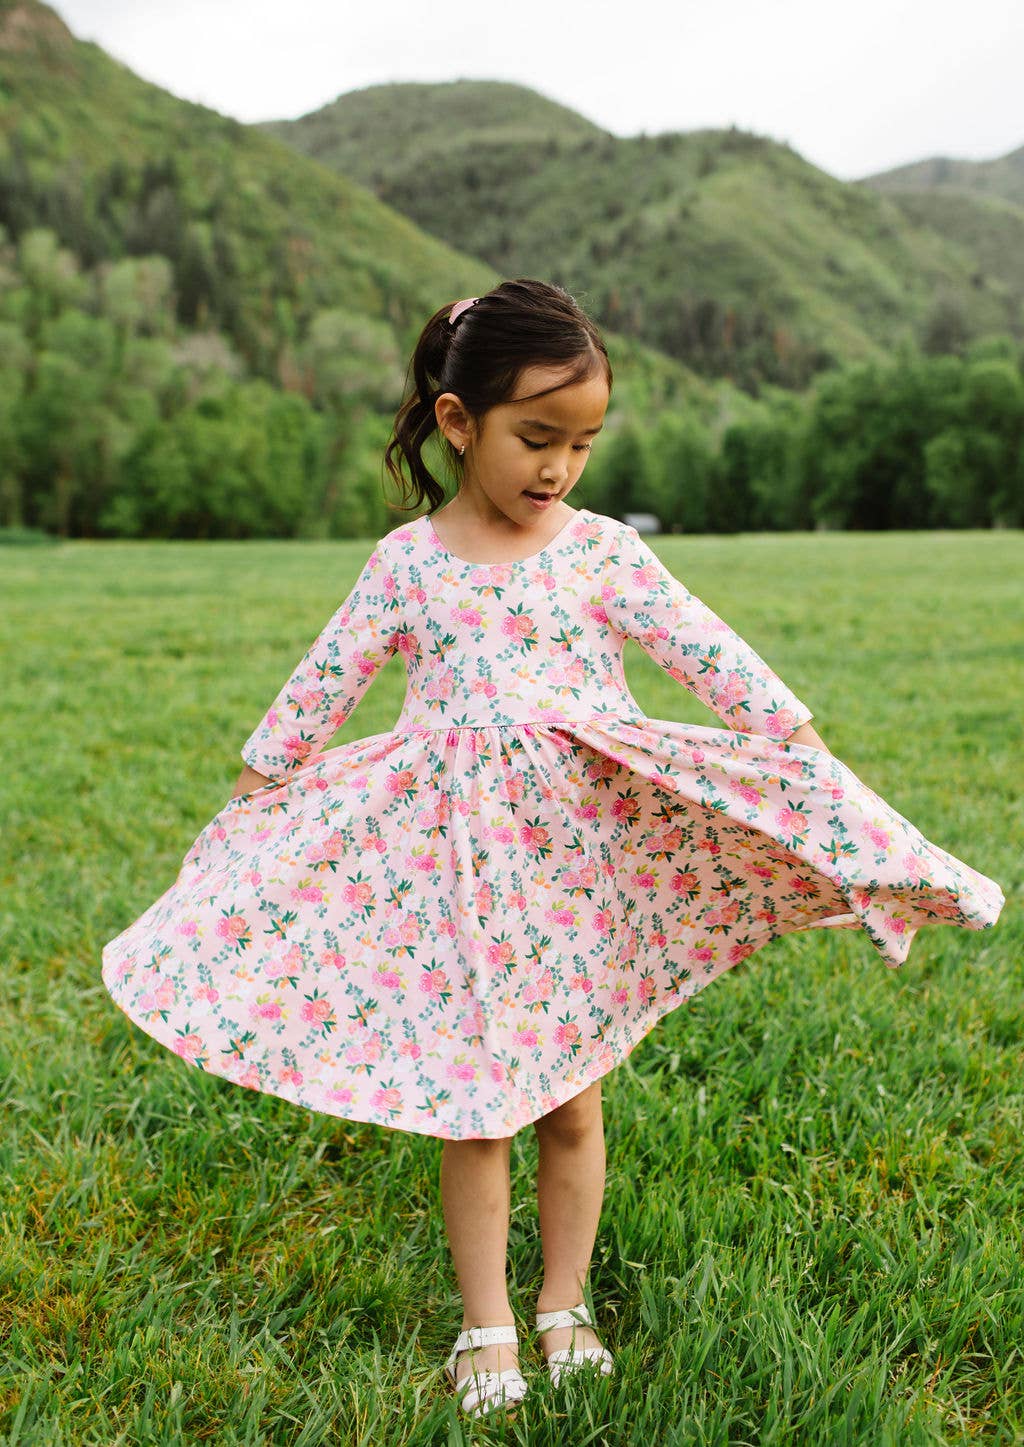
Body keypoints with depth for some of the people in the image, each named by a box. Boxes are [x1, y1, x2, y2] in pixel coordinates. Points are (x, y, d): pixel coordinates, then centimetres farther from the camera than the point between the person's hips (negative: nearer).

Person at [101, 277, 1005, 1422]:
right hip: (457, 866, 0)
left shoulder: (603, 550, -2)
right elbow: (322, 686, 7)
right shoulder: (407, 561, 0)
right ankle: (484, 1328, 21)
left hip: (583, 863, 0)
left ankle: (564, 1310, 28)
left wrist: (806, 753, -11)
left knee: (569, 1105, 11)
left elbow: (712, 659, -5)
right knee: (469, 1108, 6)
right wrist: (250, 797, 12)